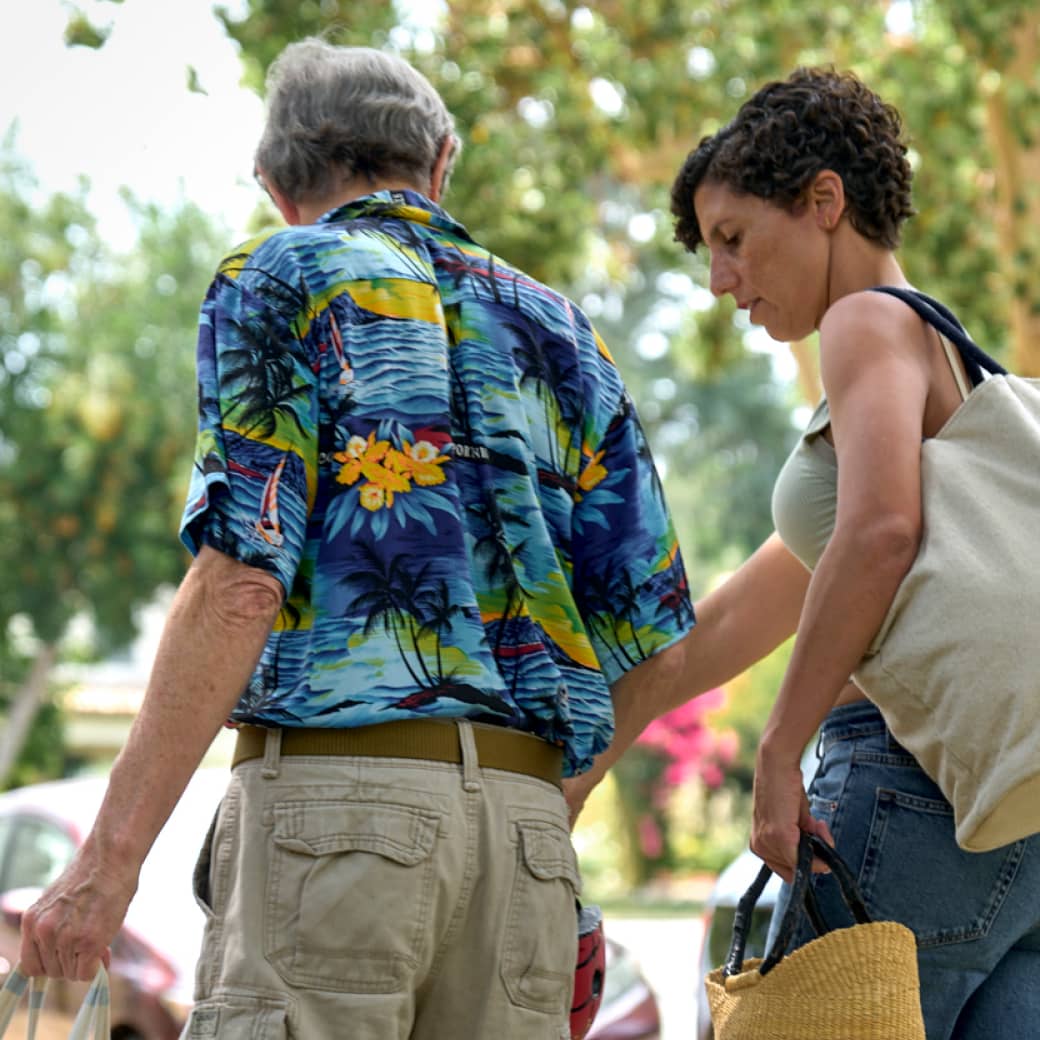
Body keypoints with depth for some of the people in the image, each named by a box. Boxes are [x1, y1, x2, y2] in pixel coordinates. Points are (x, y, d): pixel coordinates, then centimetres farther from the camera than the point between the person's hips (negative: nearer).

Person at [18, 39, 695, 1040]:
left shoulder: (280, 280, 5)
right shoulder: (552, 325, 20)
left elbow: (240, 582, -9)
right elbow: (651, 633, 15)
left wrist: (108, 856, -11)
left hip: (334, 800, -5)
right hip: (525, 819, 5)